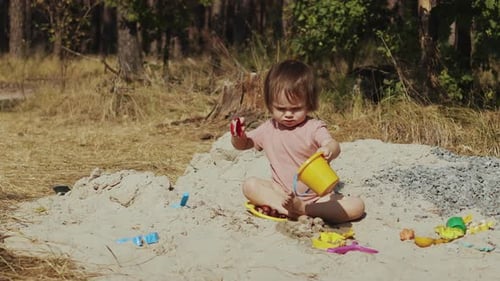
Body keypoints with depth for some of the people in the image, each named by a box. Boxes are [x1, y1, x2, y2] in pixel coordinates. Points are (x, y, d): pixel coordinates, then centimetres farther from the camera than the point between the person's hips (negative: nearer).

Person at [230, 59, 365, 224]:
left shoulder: (314, 128, -8)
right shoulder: (269, 129, 5)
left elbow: (333, 145, -28)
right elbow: (242, 144, 18)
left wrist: (329, 150, -54)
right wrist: (238, 135, -7)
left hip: (317, 196, -2)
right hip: (281, 192, 2)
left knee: (357, 206, -25)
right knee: (250, 185, -21)